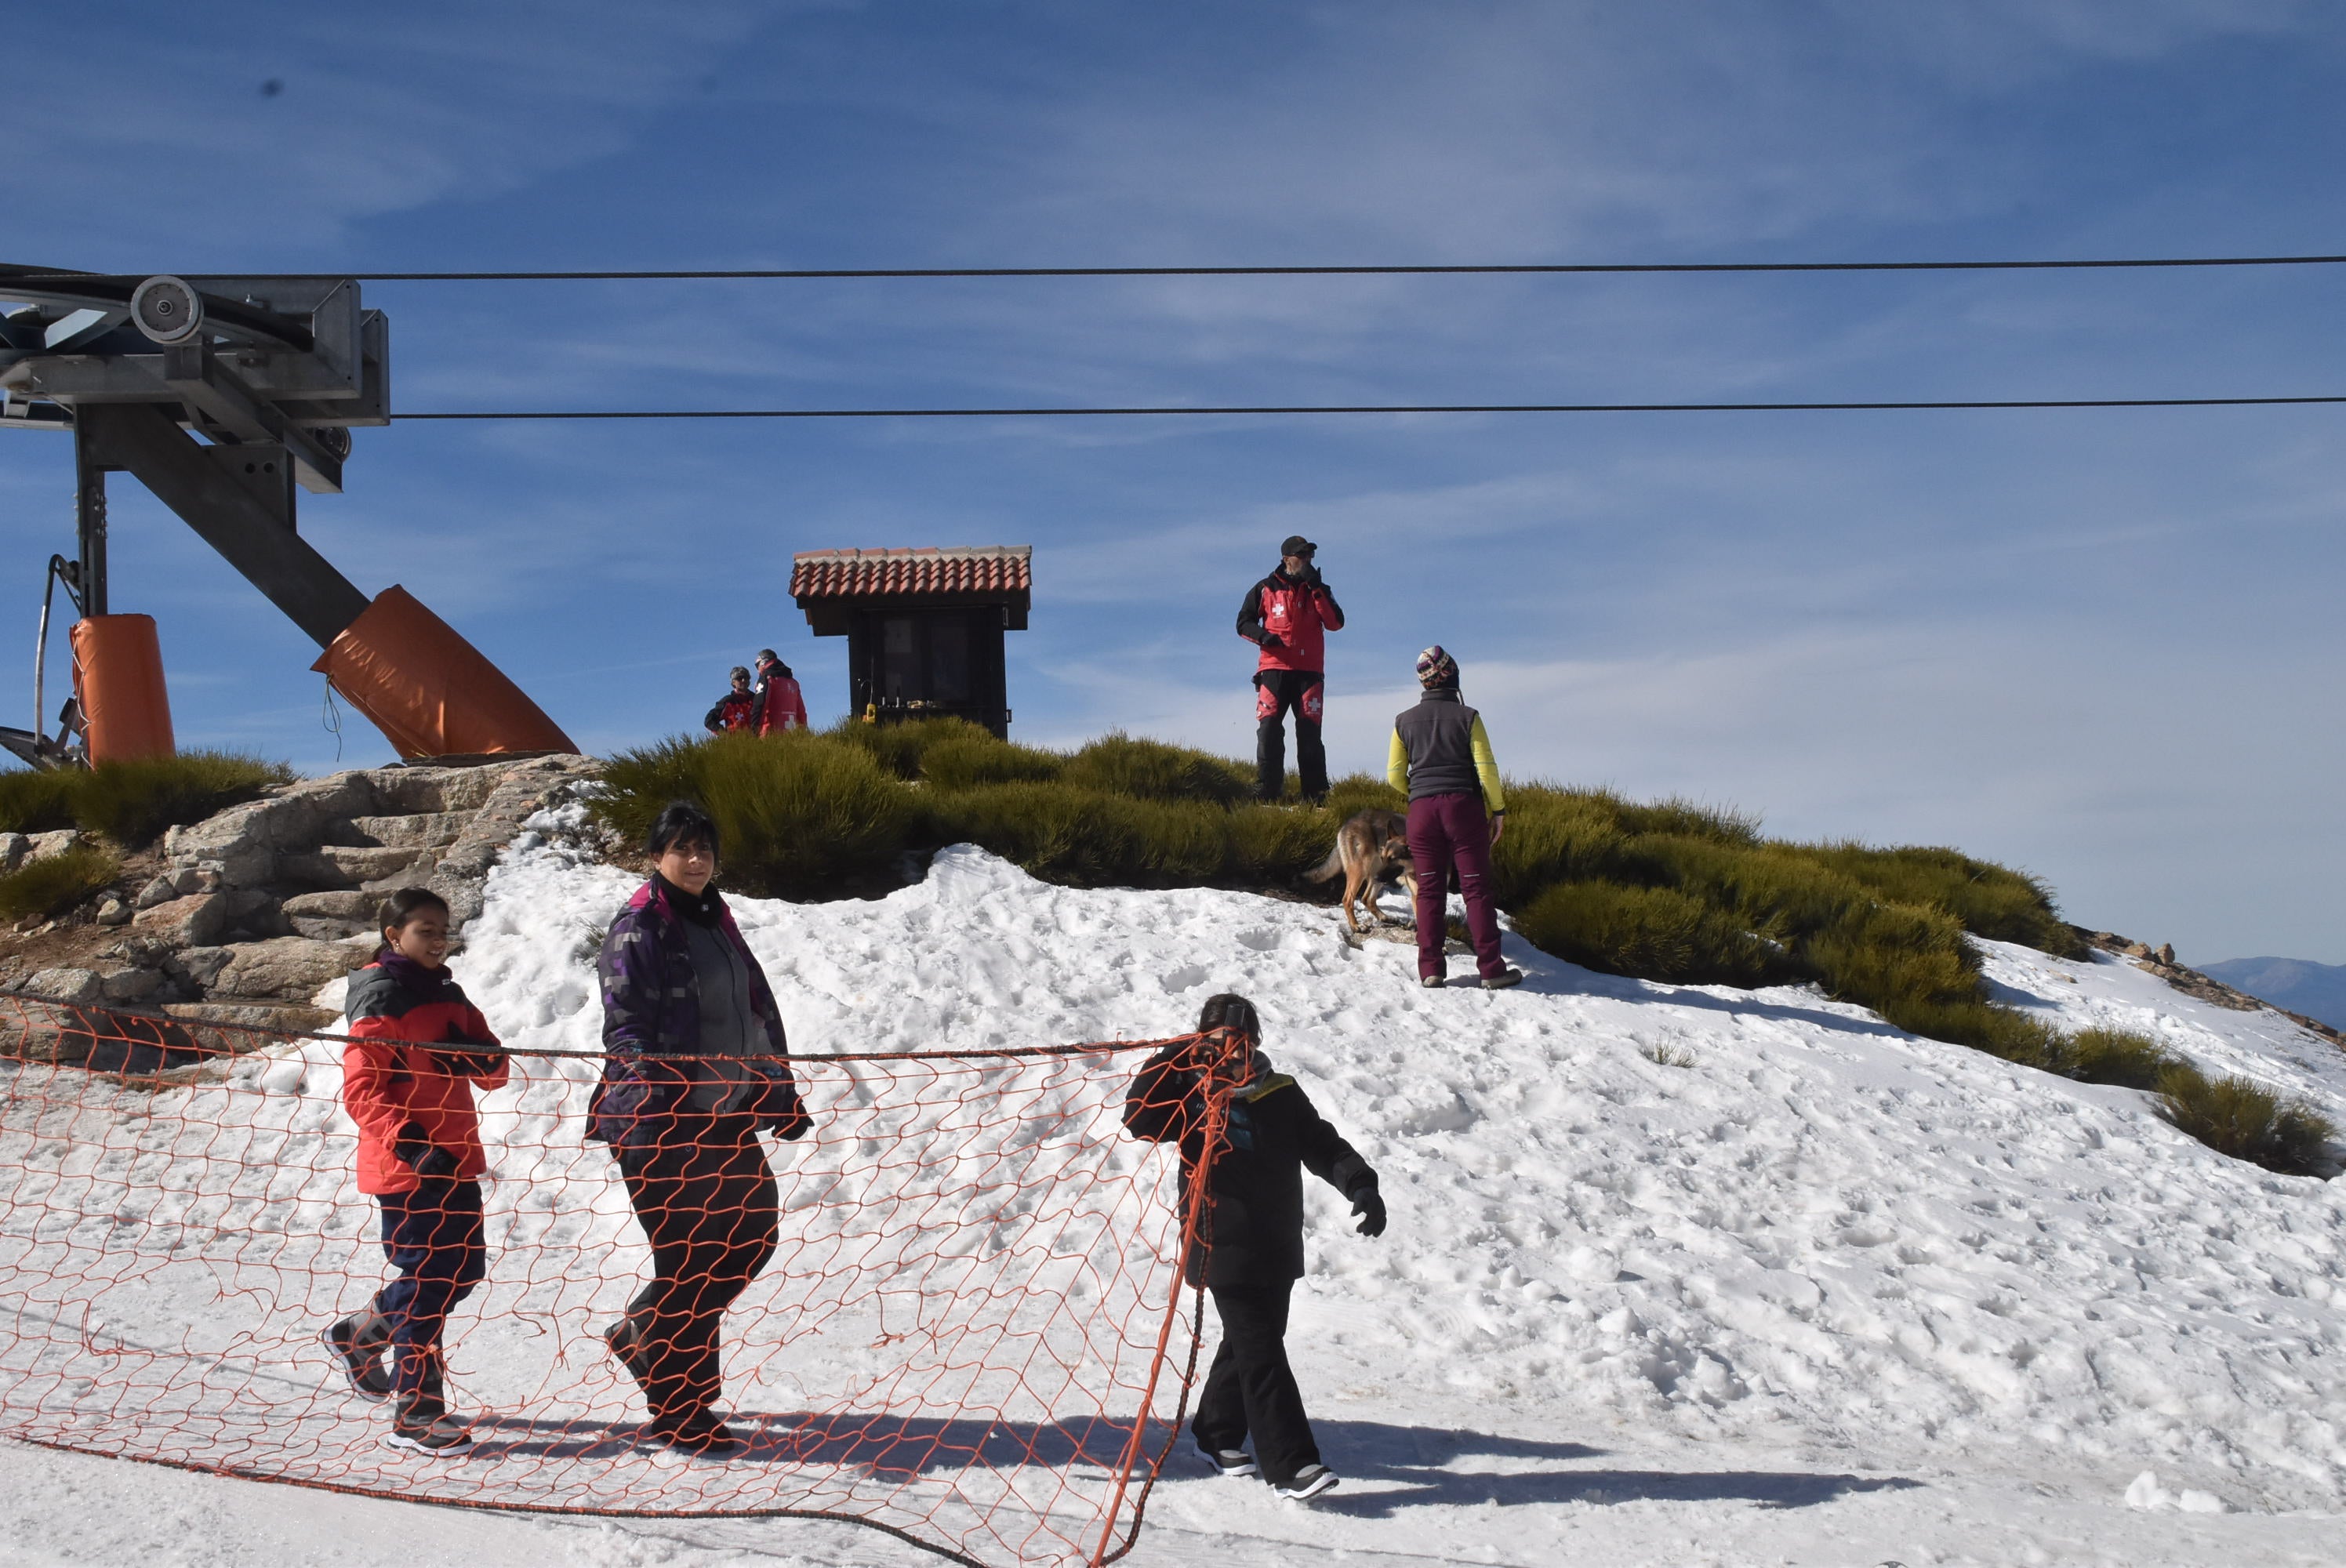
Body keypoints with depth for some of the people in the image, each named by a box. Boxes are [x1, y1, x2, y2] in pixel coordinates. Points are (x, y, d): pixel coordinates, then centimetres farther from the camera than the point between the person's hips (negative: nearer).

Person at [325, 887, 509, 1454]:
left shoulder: (449, 996, 15)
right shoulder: (382, 1001, -8)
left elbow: (494, 1074, 11)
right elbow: (360, 1090, -15)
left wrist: (477, 1055, -12)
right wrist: (411, 1143, -24)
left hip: (455, 1162, 8)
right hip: (406, 1167, -8)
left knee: (464, 1270, 13)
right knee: (427, 1278, -7)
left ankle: (358, 1337, 32)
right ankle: (415, 1414, 2)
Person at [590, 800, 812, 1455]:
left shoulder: (718, 923, 16)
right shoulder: (637, 930, -9)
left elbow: (759, 1014, 20)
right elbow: (625, 1027, -15)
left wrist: (779, 1092, 19)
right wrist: (649, 1109, -25)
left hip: (724, 1115, 8)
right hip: (661, 1124, -8)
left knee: (753, 1232, 10)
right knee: (688, 1257, -4)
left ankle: (640, 1333, 29)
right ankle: (674, 1414, 9)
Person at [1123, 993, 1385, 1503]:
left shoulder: (1282, 1096, 7)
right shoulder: (1192, 1099, -3)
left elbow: (1323, 1146, 4)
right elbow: (1138, 1119, -16)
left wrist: (1361, 1186, -11)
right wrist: (1173, 1061, -23)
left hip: (1278, 1247, 5)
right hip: (1225, 1248, -5)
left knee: (1250, 1343, 17)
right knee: (1261, 1353, -8)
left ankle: (1217, 1435, 36)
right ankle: (1291, 1464, -8)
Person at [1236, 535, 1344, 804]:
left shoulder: (1318, 589, 14)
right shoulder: (1266, 589, 10)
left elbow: (1336, 623, 0)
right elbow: (1244, 622, 10)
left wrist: (1316, 589, -9)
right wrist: (1262, 636, -11)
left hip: (1309, 672, 1)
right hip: (1274, 670, -1)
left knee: (1310, 734, -2)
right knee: (1269, 731, -8)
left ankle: (1316, 796, -2)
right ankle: (1266, 796, -6)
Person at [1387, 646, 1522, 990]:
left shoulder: (1404, 721, 4)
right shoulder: (1467, 717, -3)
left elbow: (1395, 775, 7)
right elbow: (1486, 768, -6)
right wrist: (1498, 809, 5)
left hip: (1422, 809, 2)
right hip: (1464, 807, -2)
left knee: (1429, 891, 6)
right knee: (1476, 889, 0)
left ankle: (1430, 970, 3)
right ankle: (1491, 970, -1)